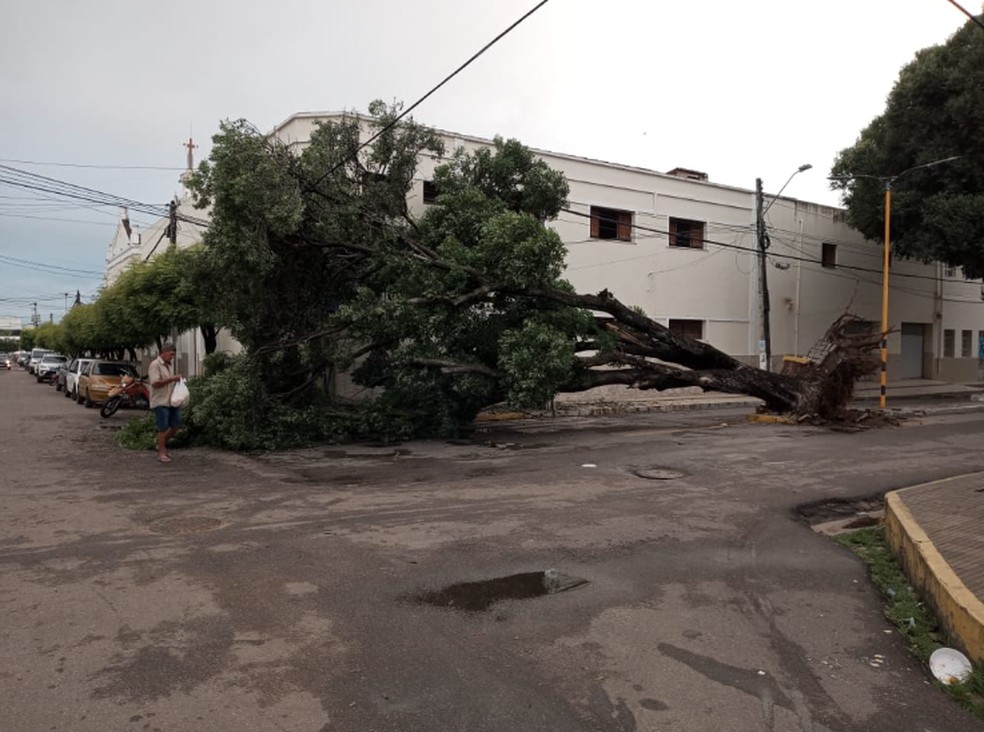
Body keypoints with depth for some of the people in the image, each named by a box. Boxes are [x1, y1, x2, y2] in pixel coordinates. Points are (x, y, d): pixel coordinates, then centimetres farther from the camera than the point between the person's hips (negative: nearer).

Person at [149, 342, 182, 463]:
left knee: (176, 425, 9)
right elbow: (155, 383, -21)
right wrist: (172, 379, -20)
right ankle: (161, 453, 5)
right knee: (163, 428, -4)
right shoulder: (155, 365, -11)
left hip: (171, 401, 8)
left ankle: (162, 444, 27)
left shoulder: (170, 364, 15)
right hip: (160, 402, -8)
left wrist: (176, 379, 8)